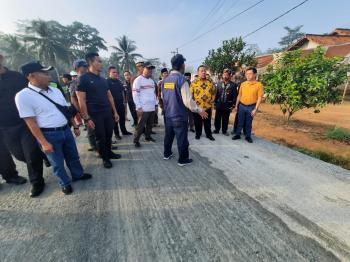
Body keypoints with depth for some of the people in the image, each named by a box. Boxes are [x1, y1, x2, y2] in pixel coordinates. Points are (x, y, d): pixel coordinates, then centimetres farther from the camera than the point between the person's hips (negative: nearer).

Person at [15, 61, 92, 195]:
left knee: (73, 156, 20)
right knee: (58, 163, 13)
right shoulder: (23, 96, -13)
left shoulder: (56, 91, 4)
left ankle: (78, 174, 43)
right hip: (49, 134, -5)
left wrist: (75, 126, 13)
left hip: (66, 130, 5)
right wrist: (44, 143, -16)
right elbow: (31, 122, -15)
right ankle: (65, 183, 35)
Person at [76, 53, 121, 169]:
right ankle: (105, 158, 22)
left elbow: (109, 96, 15)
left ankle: (109, 153, 34)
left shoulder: (103, 80, 11)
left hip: (108, 113, 6)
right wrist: (87, 118, -16)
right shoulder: (84, 78, -8)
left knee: (109, 135, 14)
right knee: (100, 137, 6)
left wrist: (115, 112, 11)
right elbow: (81, 100, -12)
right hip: (95, 115, -6)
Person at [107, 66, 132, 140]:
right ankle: (116, 134, 14)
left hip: (121, 103, 6)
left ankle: (124, 131, 27)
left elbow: (122, 91, 19)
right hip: (113, 104, -6)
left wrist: (123, 100, 15)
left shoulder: (118, 81, 13)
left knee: (122, 118, 13)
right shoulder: (107, 81, -9)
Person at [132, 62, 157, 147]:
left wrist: (155, 104, 15)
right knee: (141, 125, -2)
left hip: (152, 108, 7)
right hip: (143, 108, -7)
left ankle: (148, 136, 32)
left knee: (150, 124, 14)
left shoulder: (152, 81, 17)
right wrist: (139, 107, -16)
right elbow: (135, 94, -11)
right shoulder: (138, 80, -6)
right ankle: (136, 140, 11)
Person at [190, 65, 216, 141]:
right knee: (198, 122, 11)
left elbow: (213, 93, 11)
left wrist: (211, 101, 4)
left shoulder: (210, 82, 5)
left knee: (208, 122, 13)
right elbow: (191, 94, -4)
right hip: (197, 107, -2)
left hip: (208, 107, 2)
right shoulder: (194, 82, -4)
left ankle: (209, 135, 27)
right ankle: (198, 134, 28)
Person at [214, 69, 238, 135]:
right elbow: (216, 94, 5)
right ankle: (217, 130, 22)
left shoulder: (233, 85, -3)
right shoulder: (219, 83, 5)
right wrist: (215, 103, 2)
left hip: (227, 105, -2)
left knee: (225, 119, 9)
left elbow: (235, 96, -3)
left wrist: (233, 105, -6)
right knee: (217, 118, 7)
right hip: (219, 104, 2)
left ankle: (224, 131, 23)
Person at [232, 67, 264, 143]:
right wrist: (236, 105, 9)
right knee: (240, 121, 10)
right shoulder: (243, 84, 3)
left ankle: (248, 136, 23)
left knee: (249, 123, 9)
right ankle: (238, 134, 24)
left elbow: (259, 98, -8)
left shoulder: (259, 85, -7)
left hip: (251, 107, -2)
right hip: (242, 106, 3)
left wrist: (255, 109, -13)